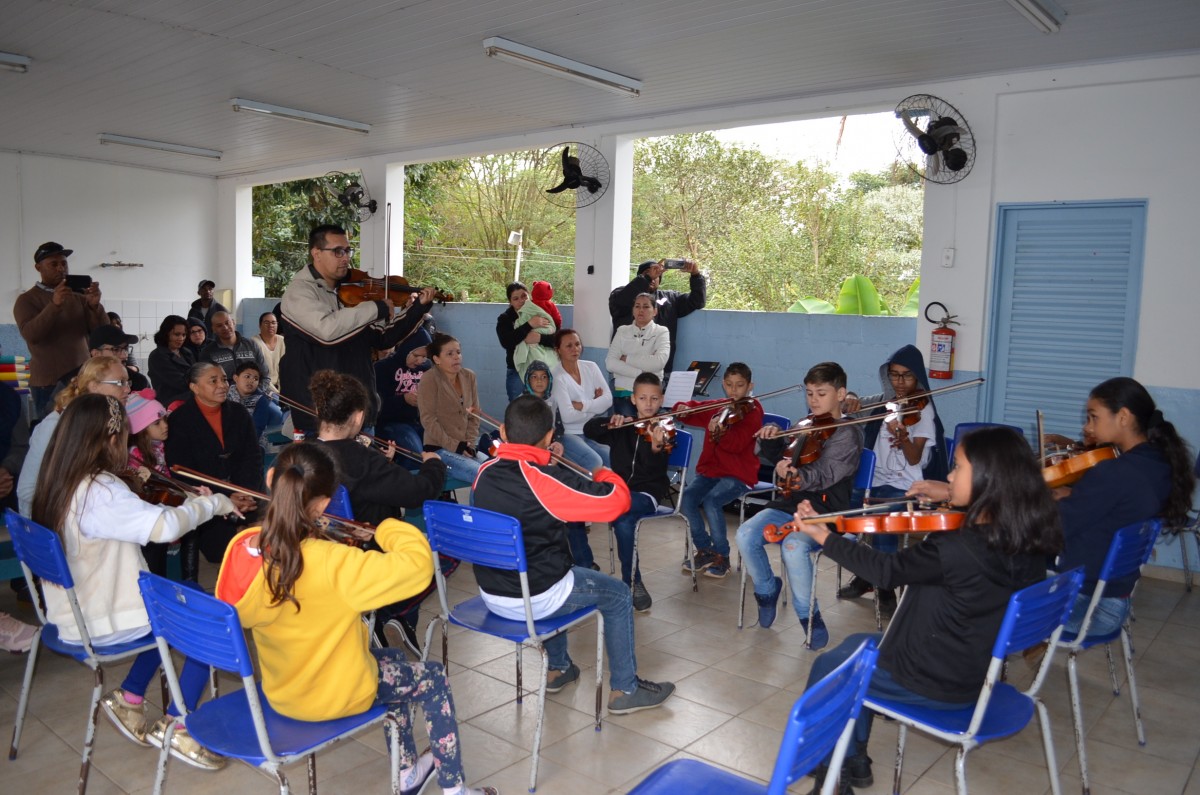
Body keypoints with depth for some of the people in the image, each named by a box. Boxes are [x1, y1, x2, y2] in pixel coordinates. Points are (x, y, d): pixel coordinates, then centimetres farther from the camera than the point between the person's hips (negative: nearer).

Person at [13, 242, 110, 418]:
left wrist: (95, 305, -18)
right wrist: (54, 305, -27)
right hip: (48, 382, -3)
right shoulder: (27, 300, 1)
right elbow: (30, 335, -15)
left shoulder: (79, 296, 9)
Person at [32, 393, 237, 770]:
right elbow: (165, 525, -34)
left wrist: (191, 502, 7)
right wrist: (212, 503, -18)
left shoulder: (59, 484, 3)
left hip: (71, 613, 9)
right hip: (102, 623, -9)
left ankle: (129, 698, 24)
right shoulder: (100, 491, -26)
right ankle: (174, 725, 4)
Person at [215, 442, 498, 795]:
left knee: (393, 660, 31)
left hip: (280, 690, 7)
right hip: (335, 695, -7)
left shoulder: (242, 547, -16)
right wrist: (387, 528, -19)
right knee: (434, 679, 17)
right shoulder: (331, 564, -37)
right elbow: (418, 563, -37)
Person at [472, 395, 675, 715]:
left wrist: (544, 462, 18)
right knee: (618, 595, 14)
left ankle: (558, 668, 46)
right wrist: (605, 475, -2)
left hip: (491, 593, 7)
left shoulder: (485, 472, -5)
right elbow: (617, 500, -22)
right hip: (534, 600, -7)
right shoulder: (547, 481, -26)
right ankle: (625, 689, 24)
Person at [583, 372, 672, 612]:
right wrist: (610, 422, -19)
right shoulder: (622, 427, 10)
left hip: (649, 492, -4)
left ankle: (632, 583, -16)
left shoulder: (661, 430, -3)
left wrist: (656, 447, -41)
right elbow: (589, 430, -1)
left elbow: (657, 468, -19)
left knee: (622, 519, -36)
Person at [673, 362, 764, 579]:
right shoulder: (715, 407, 13)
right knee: (687, 499, -20)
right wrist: (682, 407, -5)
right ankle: (705, 550, 3)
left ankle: (721, 555, -7)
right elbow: (690, 412, 19)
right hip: (709, 469, 5)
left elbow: (737, 443, -20)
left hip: (738, 473, -5)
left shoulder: (752, 411, -5)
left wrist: (719, 433, -39)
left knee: (711, 501, -29)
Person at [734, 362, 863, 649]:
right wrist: (773, 439, -3)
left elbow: (824, 474, -21)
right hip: (791, 502, 6)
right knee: (746, 535, -19)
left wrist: (798, 476, -43)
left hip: (826, 511, -6)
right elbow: (778, 453, 21)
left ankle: (809, 616, -11)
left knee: (793, 546, -34)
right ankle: (768, 590, 8)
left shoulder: (849, 434, -6)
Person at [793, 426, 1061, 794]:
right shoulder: (1023, 542, -11)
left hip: (935, 683, -8)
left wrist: (823, 536, -7)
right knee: (856, 645, 27)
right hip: (976, 672, 8)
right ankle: (854, 760, 36)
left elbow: (888, 570, -16)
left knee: (826, 667, 15)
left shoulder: (954, 550, -33)